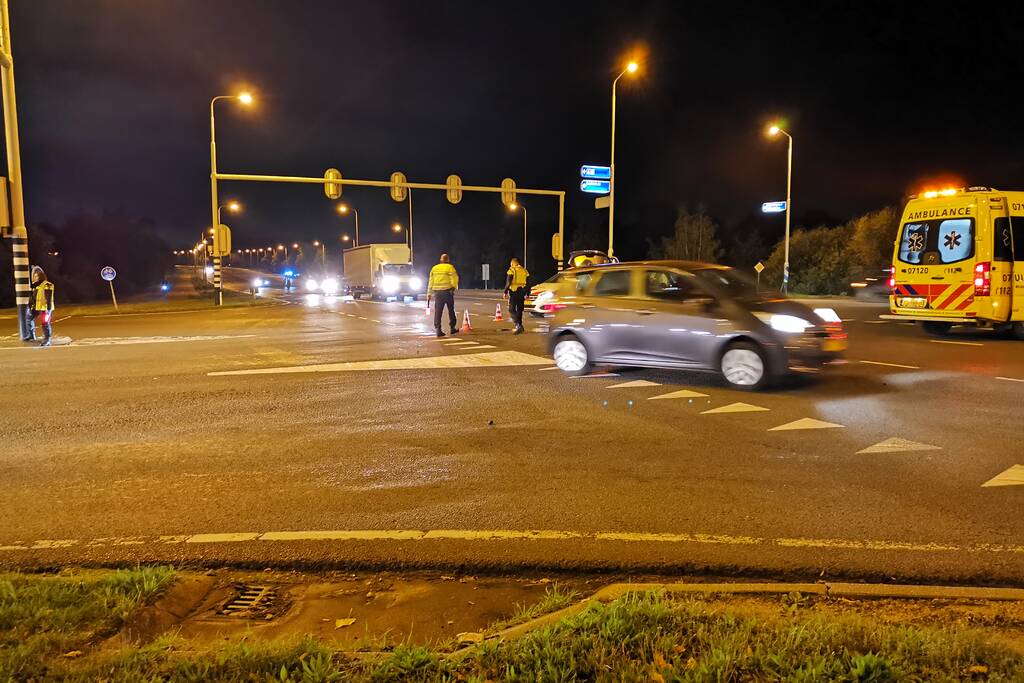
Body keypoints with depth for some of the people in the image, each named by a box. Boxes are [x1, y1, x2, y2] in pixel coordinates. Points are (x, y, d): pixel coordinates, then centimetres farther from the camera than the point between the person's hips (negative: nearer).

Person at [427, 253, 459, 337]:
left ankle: (438, 330, -4)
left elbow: (431, 281, 9)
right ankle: (452, 328, 18)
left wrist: (429, 293, 12)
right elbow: (454, 279, -10)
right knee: (451, 310, 12)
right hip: (448, 291, -3)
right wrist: (454, 287, 8)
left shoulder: (434, 268, 9)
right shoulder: (450, 267, -5)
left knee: (437, 311, 2)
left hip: (437, 292, 3)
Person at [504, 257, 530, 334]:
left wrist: (505, 292, -8)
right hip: (522, 292, 6)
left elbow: (508, 282, -12)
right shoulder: (524, 270, 13)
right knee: (519, 310, 13)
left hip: (514, 291, -6)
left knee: (511, 310, -2)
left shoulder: (512, 270, -4)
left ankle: (519, 325, -19)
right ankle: (519, 327, 14)